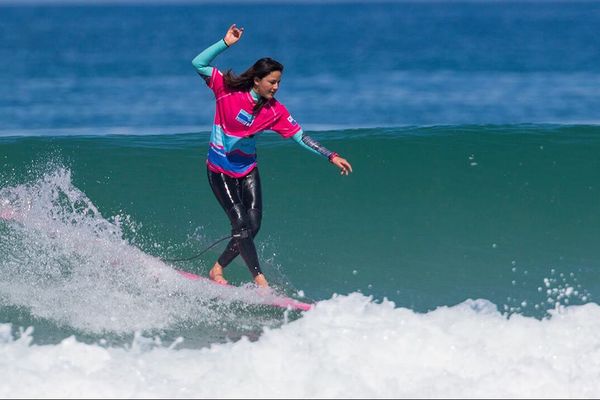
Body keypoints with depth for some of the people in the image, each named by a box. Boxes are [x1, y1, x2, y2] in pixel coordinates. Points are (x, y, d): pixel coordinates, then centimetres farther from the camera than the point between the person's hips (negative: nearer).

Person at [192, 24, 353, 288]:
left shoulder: (275, 111, -6)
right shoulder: (228, 90, -16)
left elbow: (300, 136, -3)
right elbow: (199, 64, -20)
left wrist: (330, 156, -9)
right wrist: (226, 43, -28)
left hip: (247, 170, 5)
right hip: (220, 169, -4)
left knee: (253, 226, -4)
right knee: (241, 222, -13)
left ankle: (217, 270, 12)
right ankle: (259, 278, -9)